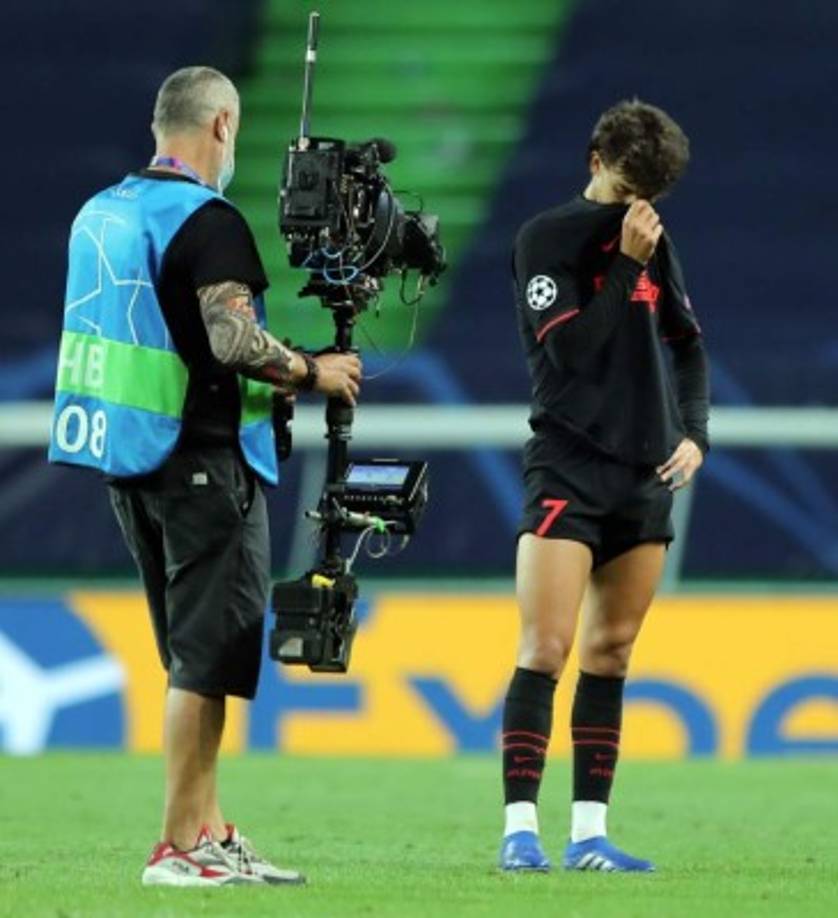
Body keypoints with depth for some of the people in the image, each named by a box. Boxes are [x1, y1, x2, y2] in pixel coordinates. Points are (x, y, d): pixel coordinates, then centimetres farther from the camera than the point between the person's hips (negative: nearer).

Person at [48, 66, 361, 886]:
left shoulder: (99, 213, 12)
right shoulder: (206, 220, -14)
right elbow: (233, 338, -24)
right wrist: (312, 373, -8)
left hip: (125, 460, 8)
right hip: (202, 459, -8)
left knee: (194, 659, 15)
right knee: (208, 660, -4)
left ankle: (210, 834, 16)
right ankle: (178, 849, -5)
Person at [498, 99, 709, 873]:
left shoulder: (653, 242, 13)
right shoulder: (547, 240, -5)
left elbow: (688, 344, 21)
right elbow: (572, 348, -15)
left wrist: (694, 433, 8)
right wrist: (625, 263, -14)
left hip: (645, 474, 6)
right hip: (568, 468, -6)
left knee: (610, 654, 6)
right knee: (547, 648, -12)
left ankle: (588, 834, 7)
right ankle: (520, 829, -13)